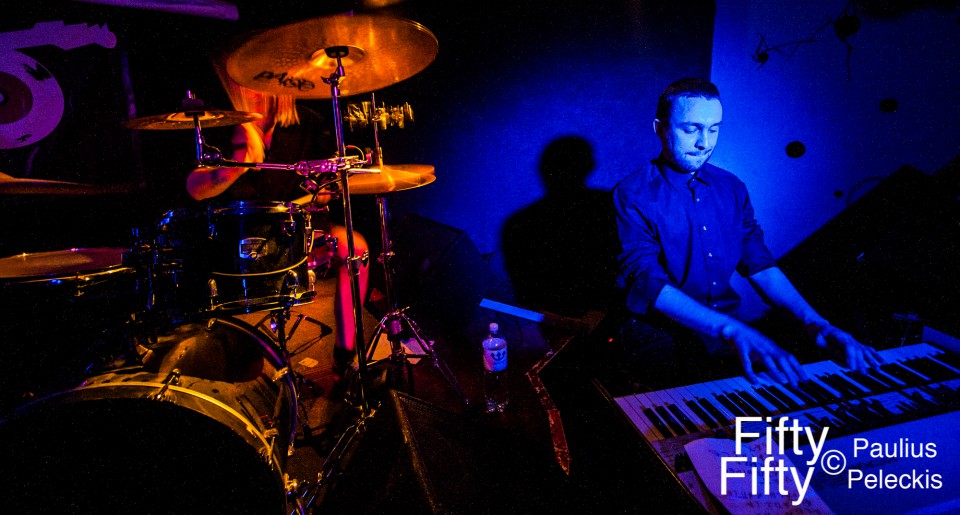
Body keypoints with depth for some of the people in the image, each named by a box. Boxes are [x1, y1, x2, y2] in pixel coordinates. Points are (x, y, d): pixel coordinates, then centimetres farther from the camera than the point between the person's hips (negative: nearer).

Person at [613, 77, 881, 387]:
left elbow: (759, 264, 6)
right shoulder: (633, 195, -10)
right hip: (661, 337, -5)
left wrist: (816, 324, -10)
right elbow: (647, 283, -21)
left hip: (729, 330, 6)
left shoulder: (731, 189, 11)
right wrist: (731, 330, -33)